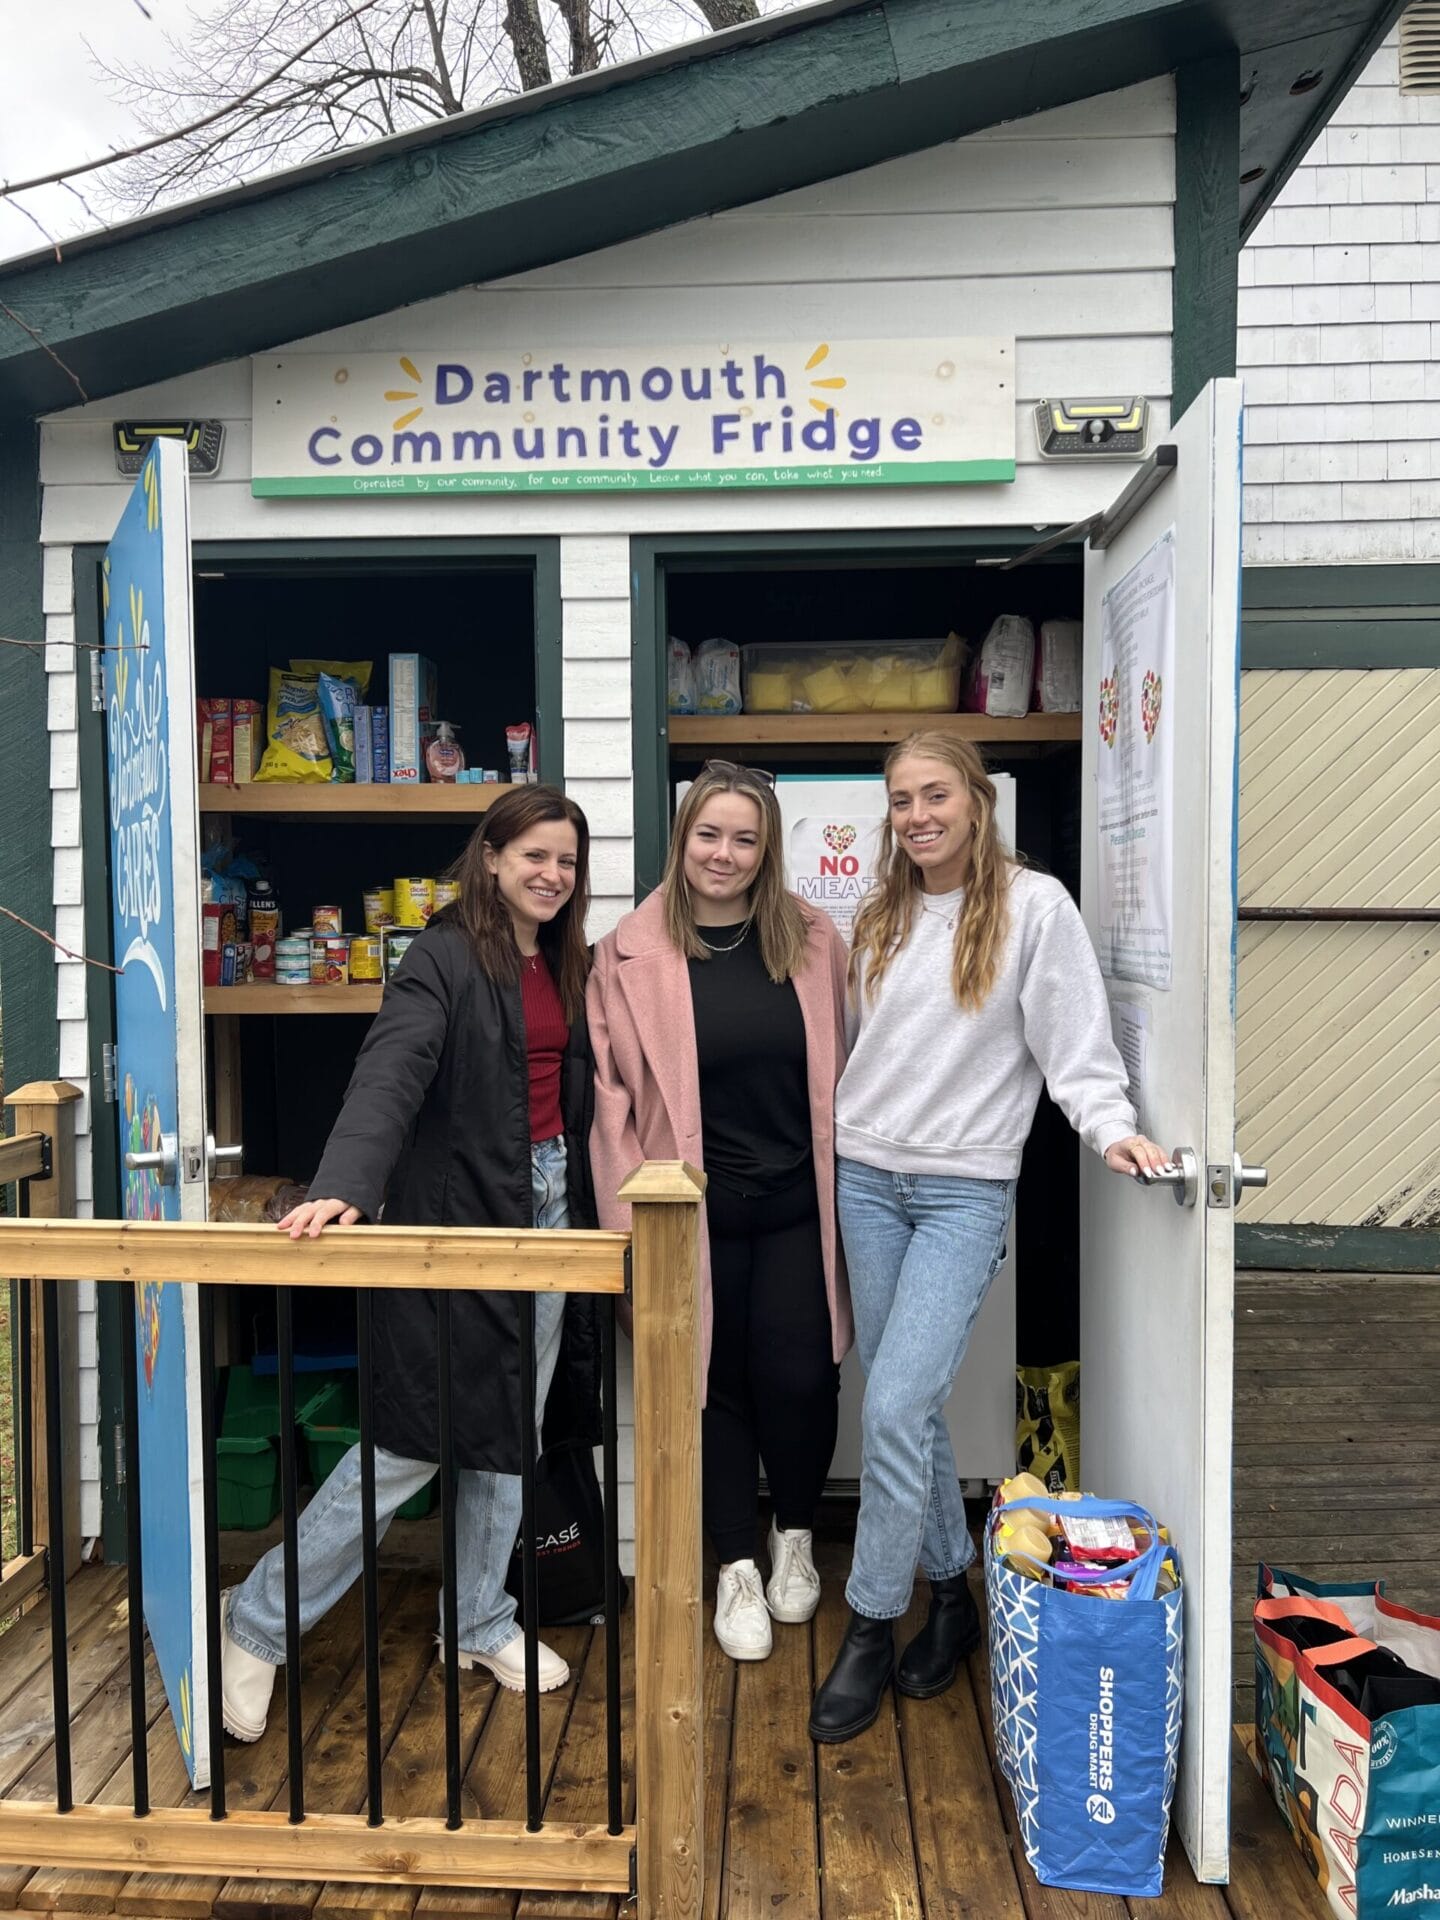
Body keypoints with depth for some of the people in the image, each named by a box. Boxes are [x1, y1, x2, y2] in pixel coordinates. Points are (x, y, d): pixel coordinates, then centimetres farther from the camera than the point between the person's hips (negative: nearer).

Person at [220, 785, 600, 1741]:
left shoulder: (570, 966, 11)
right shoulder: (446, 957, -12)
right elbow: (389, 1075, -27)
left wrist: (587, 1211, 11)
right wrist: (343, 1186, -40)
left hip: (548, 1206, 7)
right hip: (456, 1215, -7)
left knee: (512, 1432, 15)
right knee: (412, 1441, -2)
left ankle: (482, 1622, 32)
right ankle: (260, 1623, 16)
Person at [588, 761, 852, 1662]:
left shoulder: (813, 940, 1)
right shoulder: (631, 953, -4)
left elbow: (841, 1072, 6)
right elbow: (615, 1096, -3)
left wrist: (850, 1192, 6)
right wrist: (634, 1218, -5)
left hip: (796, 1205, 1)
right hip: (695, 1208, -1)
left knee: (799, 1377, 1)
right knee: (718, 1383, 9)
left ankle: (795, 1538, 31)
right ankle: (738, 1568, 30)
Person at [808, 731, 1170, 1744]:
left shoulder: (1035, 905, -5)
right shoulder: (881, 916, 11)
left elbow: (1076, 1042, -8)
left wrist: (1112, 1124, -21)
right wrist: (840, 1133, 8)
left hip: (966, 1189, -5)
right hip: (866, 1175, 5)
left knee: (897, 1406, -10)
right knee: (908, 1404, 11)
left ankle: (872, 1627, 8)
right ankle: (951, 1592, 29)